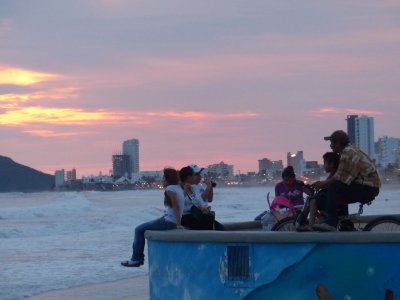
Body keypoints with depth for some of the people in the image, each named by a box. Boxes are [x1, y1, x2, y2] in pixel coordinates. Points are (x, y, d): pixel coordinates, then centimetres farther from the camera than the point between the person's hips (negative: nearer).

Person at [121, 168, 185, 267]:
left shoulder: (170, 189, -14)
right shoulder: (178, 188, 12)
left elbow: (176, 207, -22)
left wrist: (178, 224, -24)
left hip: (168, 222, -10)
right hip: (172, 221, 10)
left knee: (139, 230, 1)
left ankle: (136, 259, 7)